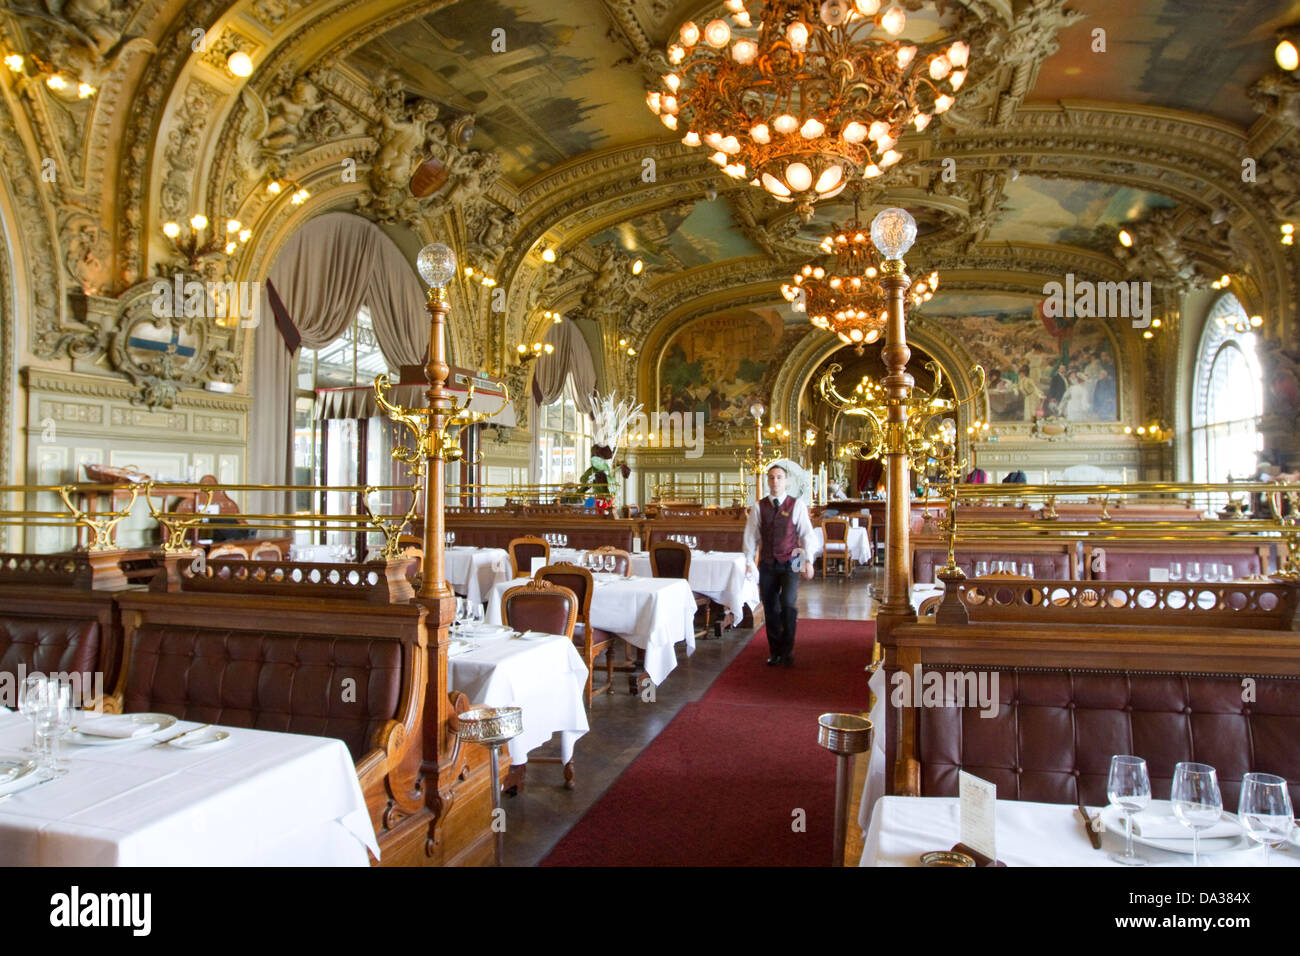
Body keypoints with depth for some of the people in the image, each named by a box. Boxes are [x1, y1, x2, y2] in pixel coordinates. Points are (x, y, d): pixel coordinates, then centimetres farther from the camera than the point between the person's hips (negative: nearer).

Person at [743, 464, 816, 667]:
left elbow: (806, 534, -2)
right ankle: (775, 652, 19)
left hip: (790, 563, -2)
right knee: (770, 609, 7)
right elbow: (751, 535, 5)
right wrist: (748, 562, 1)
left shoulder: (797, 505, -1)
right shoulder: (759, 506, 4)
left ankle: (788, 651, -2)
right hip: (767, 564, 3)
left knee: (788, 604, -17)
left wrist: (808, 560, -8)